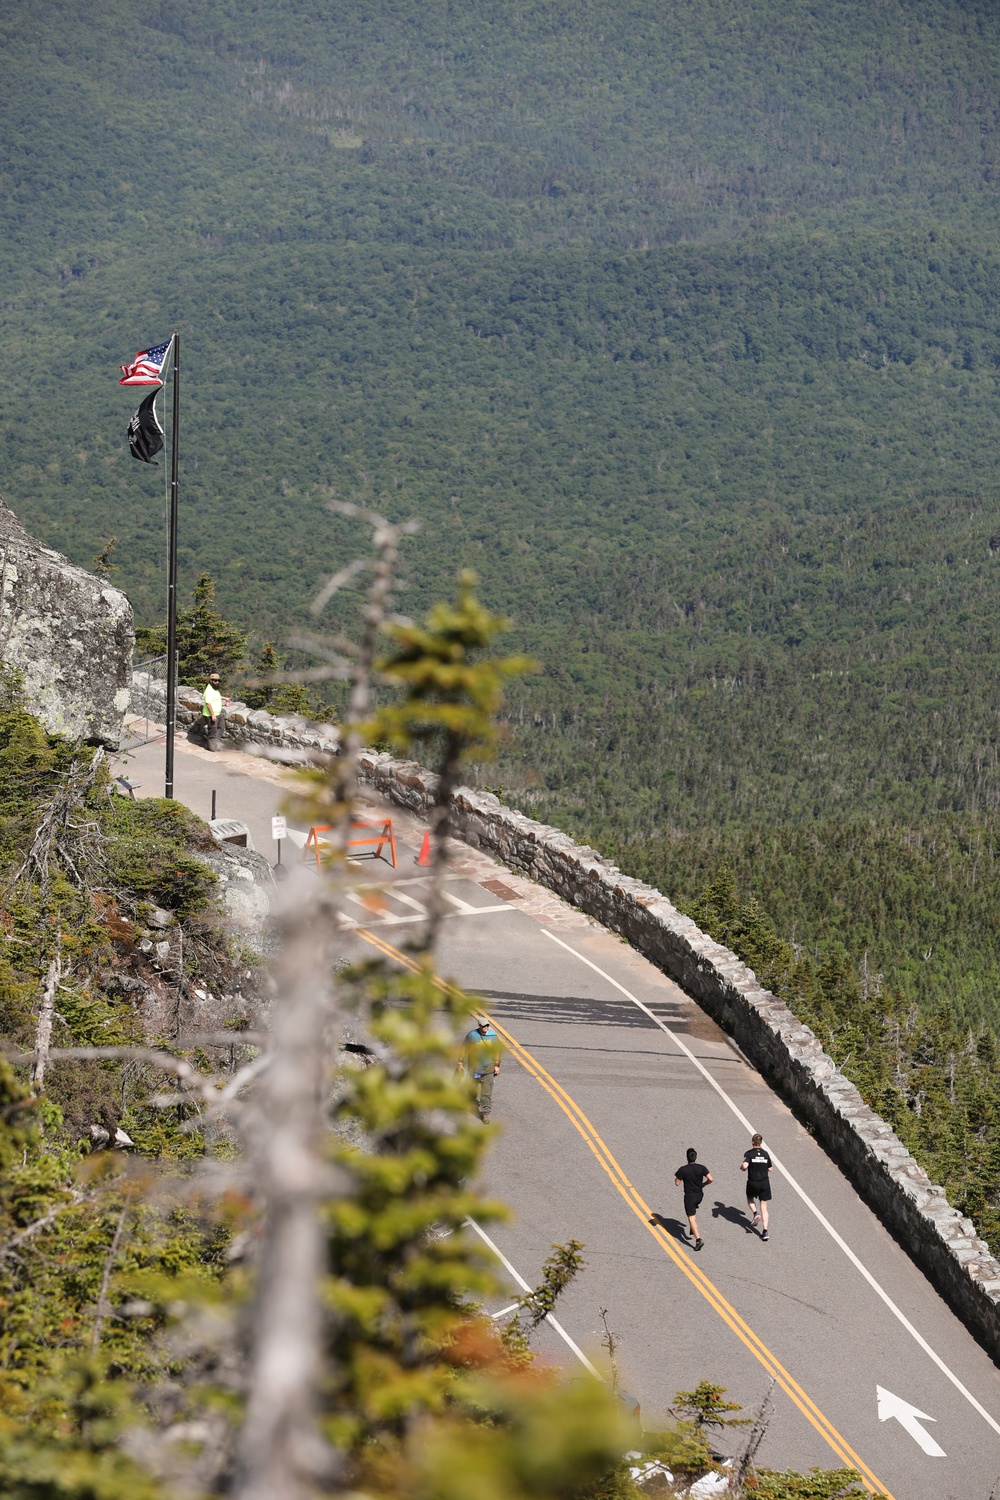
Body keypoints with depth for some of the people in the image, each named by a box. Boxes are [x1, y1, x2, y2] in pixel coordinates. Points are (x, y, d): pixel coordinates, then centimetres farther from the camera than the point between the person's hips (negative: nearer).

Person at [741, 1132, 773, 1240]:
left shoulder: (749, 1154, -9)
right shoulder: (765, 1154, 2)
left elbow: (744, 1166, -24)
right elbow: (770, 1169, 9)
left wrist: (742, 1167, -1)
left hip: (753, 1183, -2)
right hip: (765, 1183, 2)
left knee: (750, 1199, 30)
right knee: (764, 1208, 5)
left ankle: (755, 1213, 3)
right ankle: (765, 1231, -4)